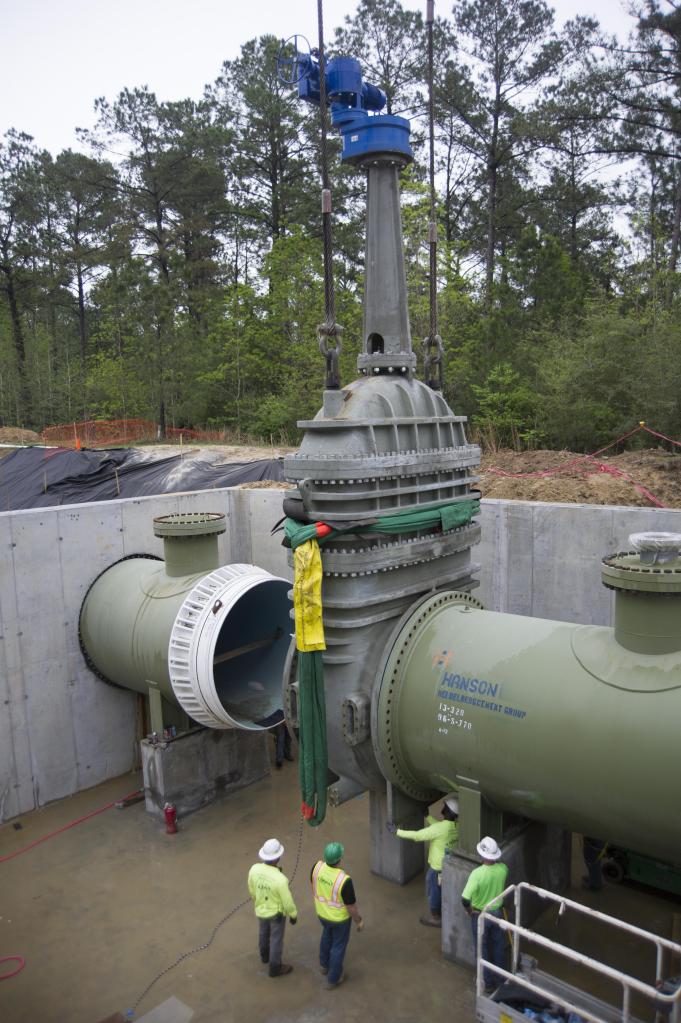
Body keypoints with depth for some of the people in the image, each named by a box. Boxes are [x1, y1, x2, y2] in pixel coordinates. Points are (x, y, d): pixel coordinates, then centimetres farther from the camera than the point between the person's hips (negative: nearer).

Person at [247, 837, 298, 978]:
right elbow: (288, 902, -24)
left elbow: (252, 890, -6)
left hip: (261, 909, 5)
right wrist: (294, 915, -4)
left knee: (264, 932, 32)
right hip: (277, 912, -5)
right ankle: (275, 968, 41)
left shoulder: (254, 869, -27)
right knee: (276, 939, 20)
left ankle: (265, 954, 58)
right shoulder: (280, 879, -41)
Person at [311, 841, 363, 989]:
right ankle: (333, 978, 43)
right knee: (339, 944, 22)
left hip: (322, 911, 5)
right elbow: (351, 906, -25)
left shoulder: (317, 866, -26)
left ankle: (324, 964, 56)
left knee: (328, 933, 35)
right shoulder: (344, 880, -41)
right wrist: (359, 921, -5)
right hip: (339, 917, -5)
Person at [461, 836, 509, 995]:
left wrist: (470, 911, -15)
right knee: (499, 947, 24)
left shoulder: (477, 873, -33)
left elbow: (465, 899, -34)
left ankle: (487, 983, 31)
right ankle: (500, 979, 41)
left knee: (482, 950, 17)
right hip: (497, 913, 4)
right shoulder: (503, 869, -18)